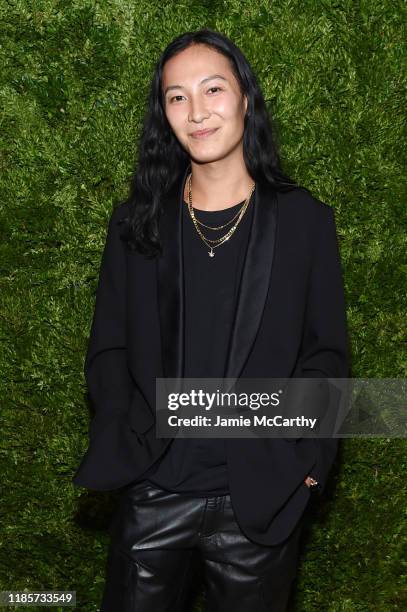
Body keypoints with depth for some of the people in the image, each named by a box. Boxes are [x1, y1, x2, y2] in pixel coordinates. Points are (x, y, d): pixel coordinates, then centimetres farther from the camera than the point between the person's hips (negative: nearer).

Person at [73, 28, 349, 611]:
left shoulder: (303, 219, 0)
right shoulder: (137, 222, 5)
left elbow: (326, 351, 1)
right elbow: (108, 348, 5)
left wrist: (302, 455, -12)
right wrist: (121, 443, -10)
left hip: (261, 499, -1)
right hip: (151, 493, 2)